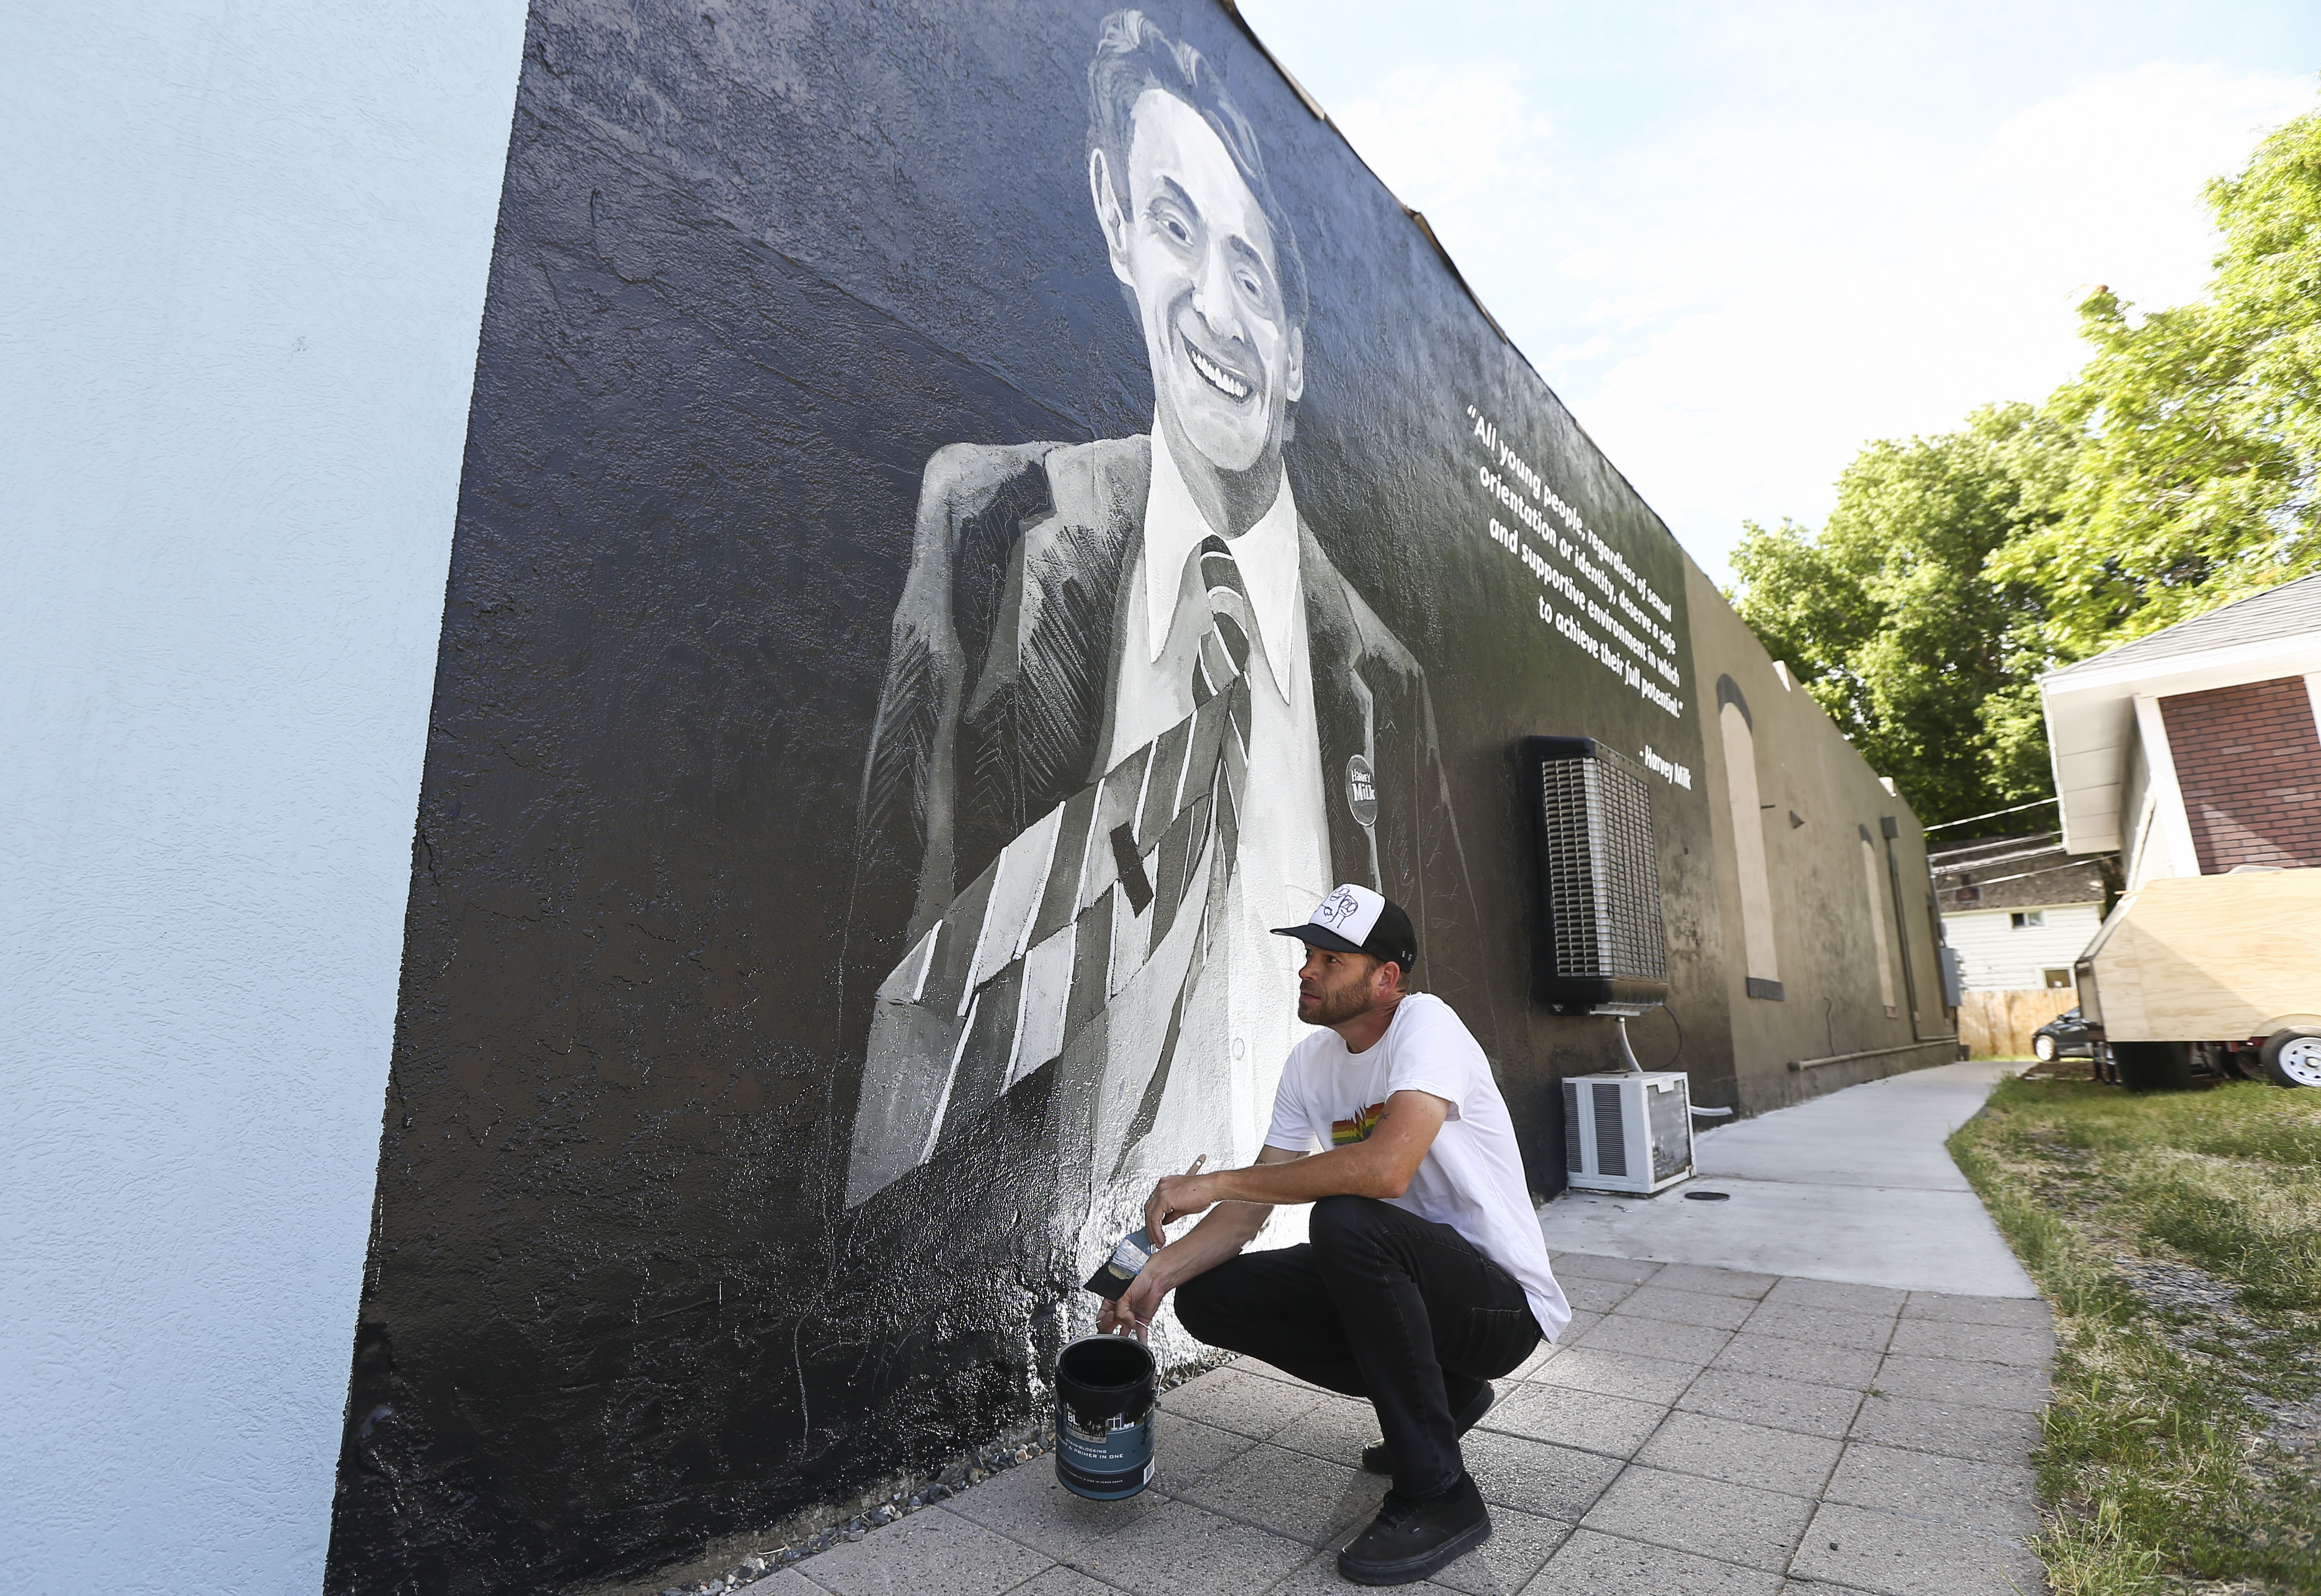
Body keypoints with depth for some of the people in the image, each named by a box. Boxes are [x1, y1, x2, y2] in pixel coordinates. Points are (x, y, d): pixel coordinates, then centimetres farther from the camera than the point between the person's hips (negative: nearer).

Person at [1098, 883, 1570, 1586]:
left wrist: (1216, 1182, -30)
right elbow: (1250, 1213, 1)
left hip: (1505, 1302, -7)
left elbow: (1386, 1167, -39)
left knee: (1345, 1220, -35)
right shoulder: (1310, 1065, 0)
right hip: (1403, 1282, 8)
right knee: (1209, 1296, -3)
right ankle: (1439, 1393, 12)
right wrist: (1160, 1271, -17)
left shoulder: (1426, 1026, -22)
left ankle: (1438, 1494, -14)